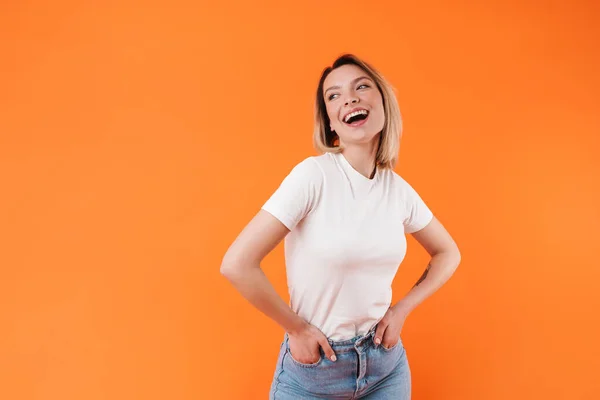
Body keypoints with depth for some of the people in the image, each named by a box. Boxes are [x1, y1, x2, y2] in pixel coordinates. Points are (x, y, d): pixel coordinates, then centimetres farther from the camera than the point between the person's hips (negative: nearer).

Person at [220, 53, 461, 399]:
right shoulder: (314, 174, -18)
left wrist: (403, 309, 0)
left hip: (387, 361, 4)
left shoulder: (400, 189, -3)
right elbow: (237, 264, -21)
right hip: (314, 365, -4)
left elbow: (448, 253, 12)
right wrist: (296, 328, -12)